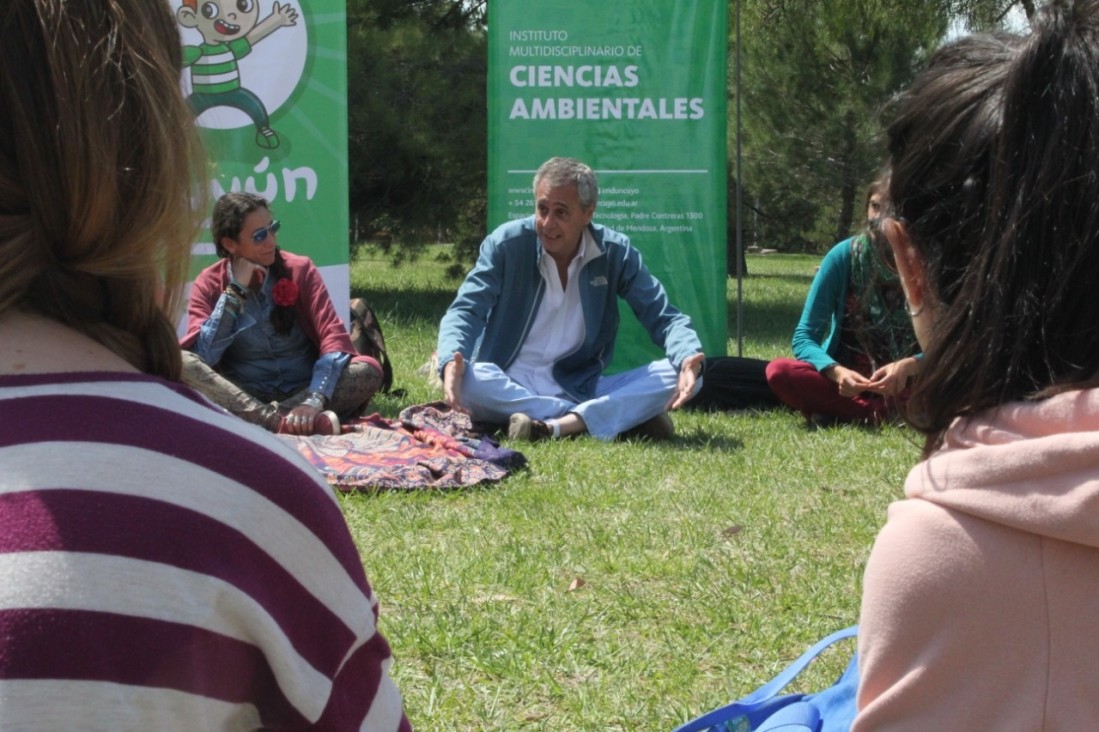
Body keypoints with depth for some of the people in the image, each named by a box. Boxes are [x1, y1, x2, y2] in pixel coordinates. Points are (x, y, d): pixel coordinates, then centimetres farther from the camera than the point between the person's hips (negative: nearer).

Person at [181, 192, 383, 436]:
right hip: (241, 396, 0)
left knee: (369, 370, -26)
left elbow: (333, 336, -13)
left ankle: (268, 419, -34)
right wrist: (235, 291, -15)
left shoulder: (300, 270, 1)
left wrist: (314, 400, -29)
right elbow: (203, 356, -13)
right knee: (181, 363, -29)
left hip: (300, 392, 1)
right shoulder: (208, 284, 1)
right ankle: (282, 421, -41)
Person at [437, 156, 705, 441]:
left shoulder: (616, 253, 0)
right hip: (510, 389, -1)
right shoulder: (506, 244, -6)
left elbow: (662, 316, -1)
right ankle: (626, 416, -31)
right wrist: (452, 360, -35)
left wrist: (689, 358, -24)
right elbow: (465, 310, -12)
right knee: (468, 381, -37)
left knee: (680, 376, -18)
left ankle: (557, 426, -34)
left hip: (583, 390, 2)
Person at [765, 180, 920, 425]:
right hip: (846, 379, 0)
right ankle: (886, 412, -31)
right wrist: (836, 372, -30)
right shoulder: (844, 256, -8)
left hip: (905, 384, 0)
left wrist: (908, 366, -30)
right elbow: (804, 337, -9)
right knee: (779, 371, -30)